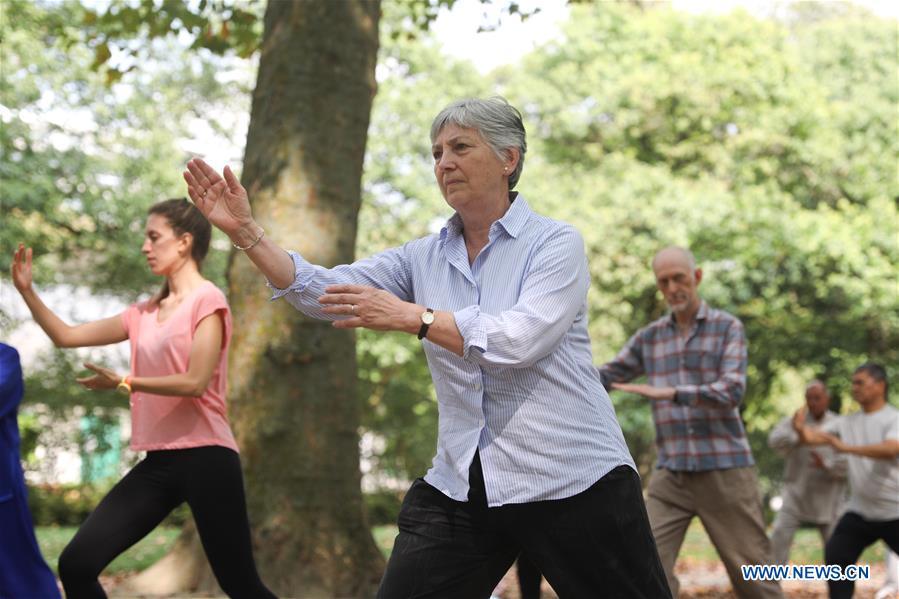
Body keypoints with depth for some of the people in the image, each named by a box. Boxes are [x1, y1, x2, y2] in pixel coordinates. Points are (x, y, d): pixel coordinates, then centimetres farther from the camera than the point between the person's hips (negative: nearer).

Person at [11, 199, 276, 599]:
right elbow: (66, 337, 17)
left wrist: (124, 383, -13)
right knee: (76, 564, -3)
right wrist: (26, 291, 7)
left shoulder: (207, 300, -5)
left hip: (204, 457, -7)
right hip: (158, 461, 7)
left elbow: (195, 382, -16)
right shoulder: (144, 313, 16)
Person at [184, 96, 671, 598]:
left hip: (573, 482, -4)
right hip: (460, 489, 4)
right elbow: (321, 291, 1)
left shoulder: (556, 243, -6)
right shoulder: (424, 259, 9)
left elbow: (520, 339, -21)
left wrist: (412, 316, -22)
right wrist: (246, 232, -11)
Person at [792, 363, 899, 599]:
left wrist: (846, 447, -38)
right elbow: (814, 437, -2)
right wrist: (801, 429, -27)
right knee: (835, 556, -3)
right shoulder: (847, 422, 6)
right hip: (860, 511, 5)